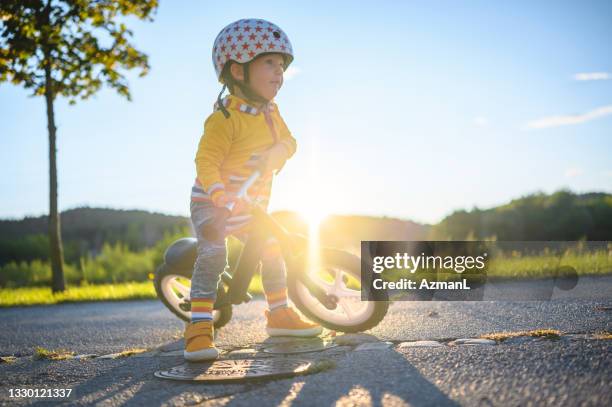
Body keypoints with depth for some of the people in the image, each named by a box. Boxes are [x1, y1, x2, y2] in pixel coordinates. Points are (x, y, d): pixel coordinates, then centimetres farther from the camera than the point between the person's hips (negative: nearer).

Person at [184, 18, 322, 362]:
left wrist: (278, 151, -19)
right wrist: (219, 193, -42)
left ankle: (279, 314, 27)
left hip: (251, 206, 8)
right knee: (212, 255, -26)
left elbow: (289, 140, 5)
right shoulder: (225, 117, -24)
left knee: (272, 252, 11)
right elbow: (206, 160, -27)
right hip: (213, 203, -8)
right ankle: (200, 328, -23)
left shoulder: (271, 111, 3)